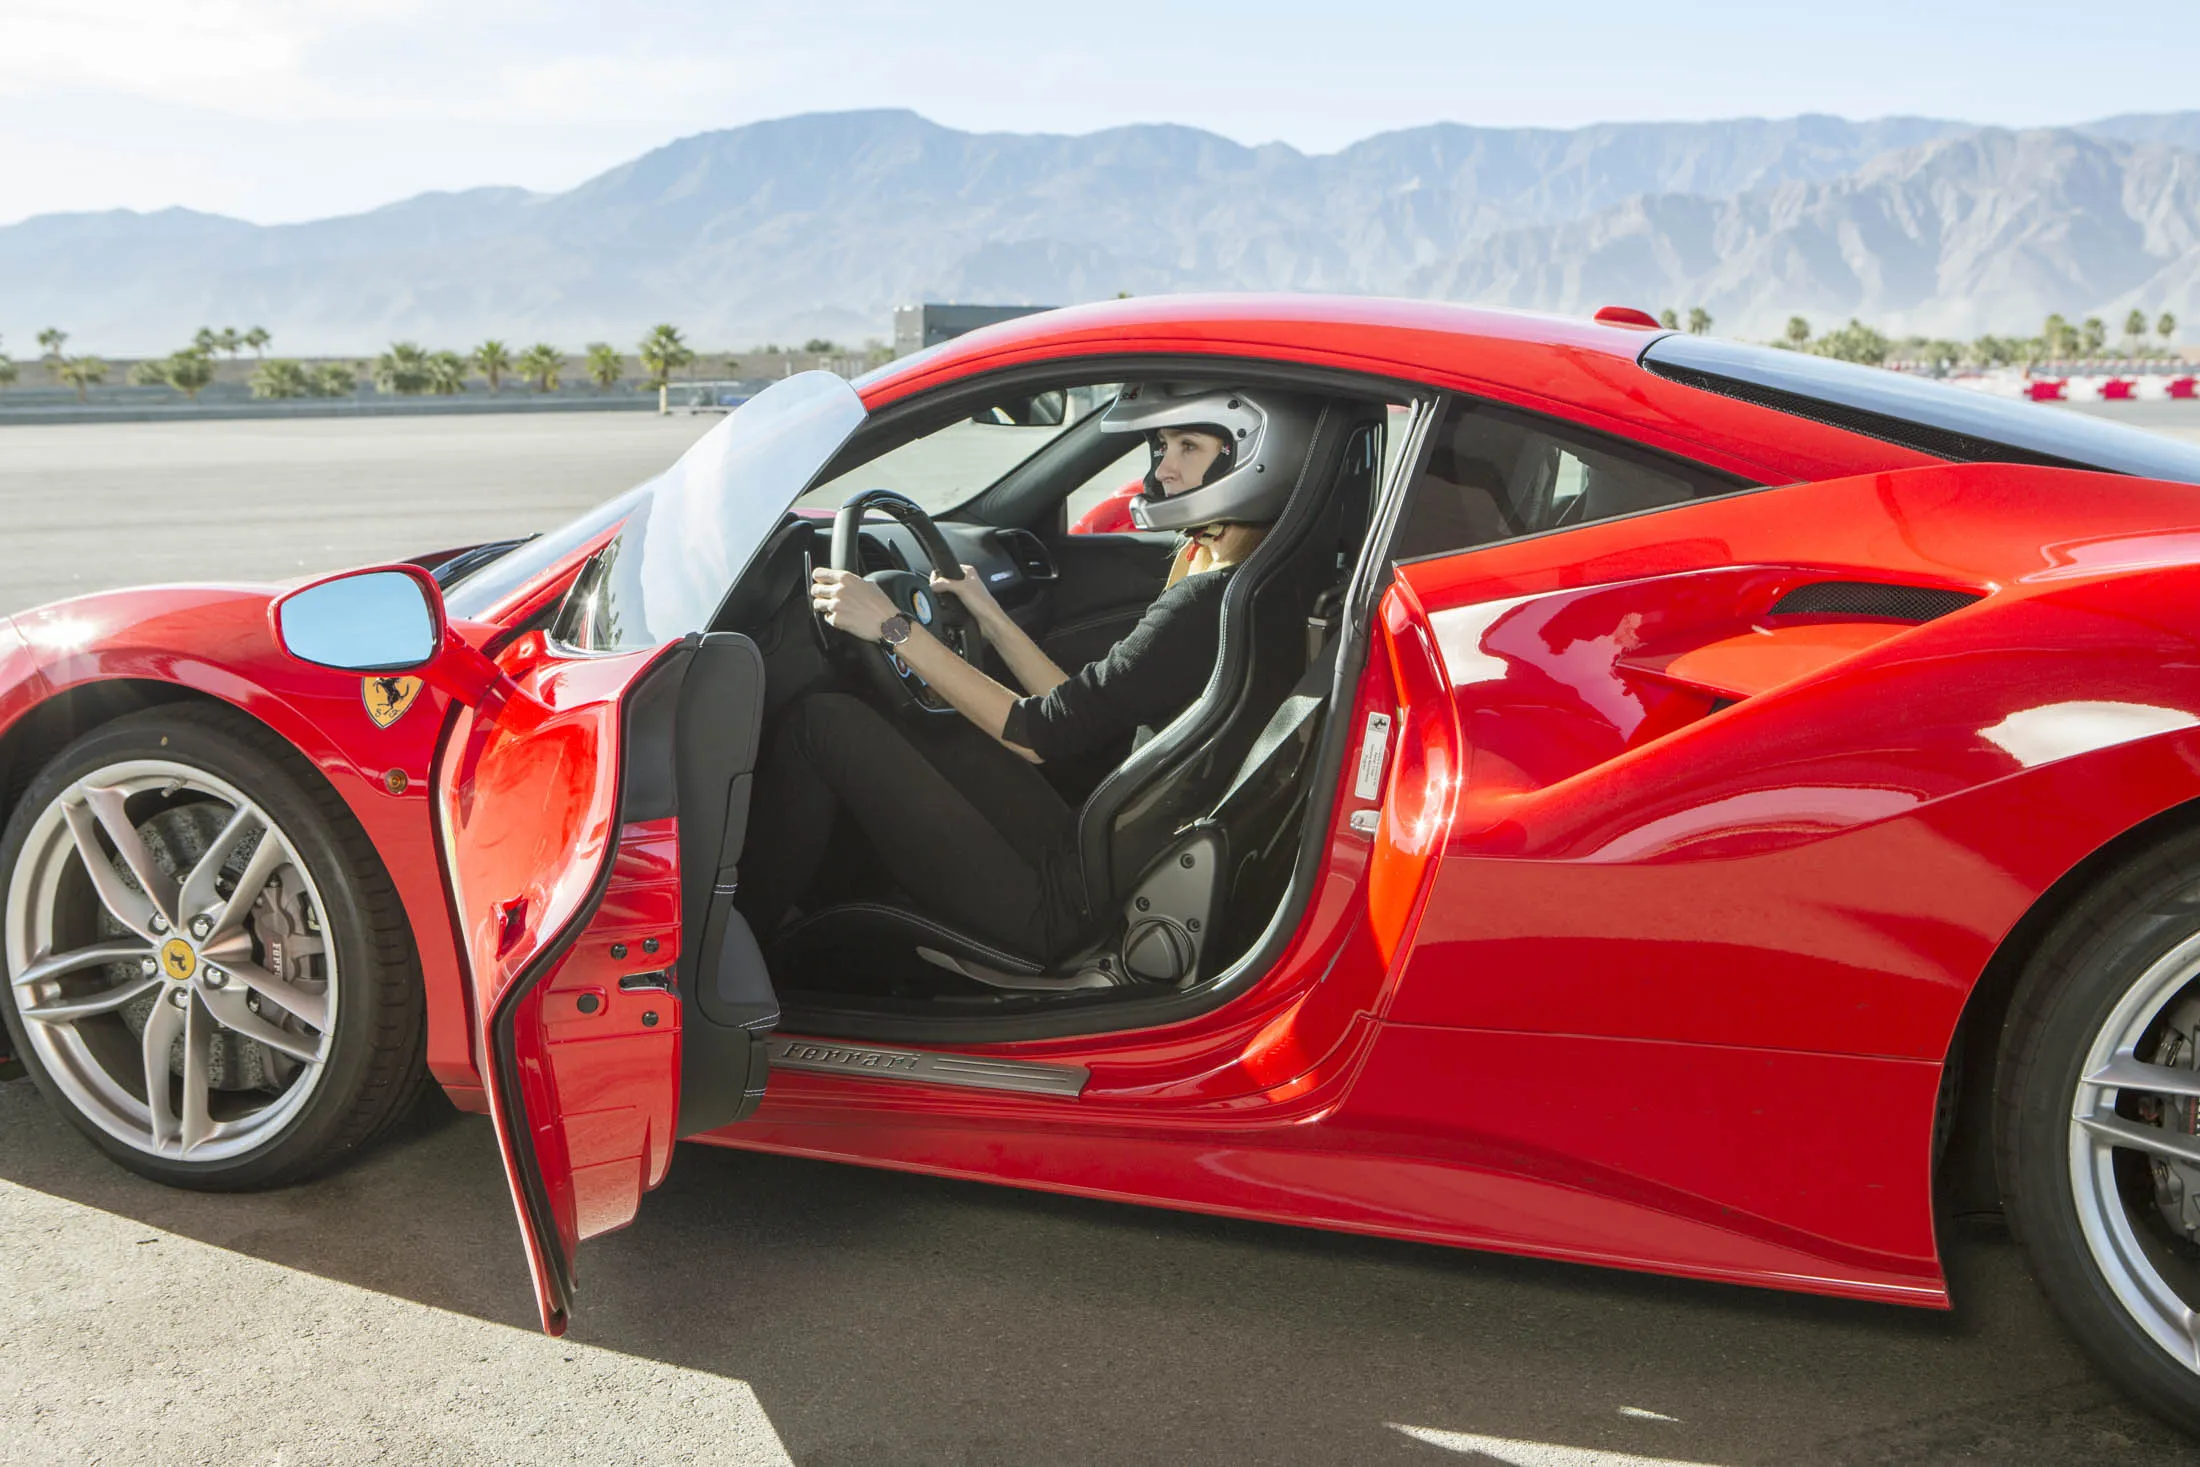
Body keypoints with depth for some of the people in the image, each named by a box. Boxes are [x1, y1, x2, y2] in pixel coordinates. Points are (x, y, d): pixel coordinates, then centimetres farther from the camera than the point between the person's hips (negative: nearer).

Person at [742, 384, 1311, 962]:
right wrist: (990, 618, 20)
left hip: (1064, 908, -10)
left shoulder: (1205, 605, -20)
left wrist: (895, 628, -12)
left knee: (824, 721, -6)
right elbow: (1079, 710, 16)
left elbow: (1039, 734, -16)